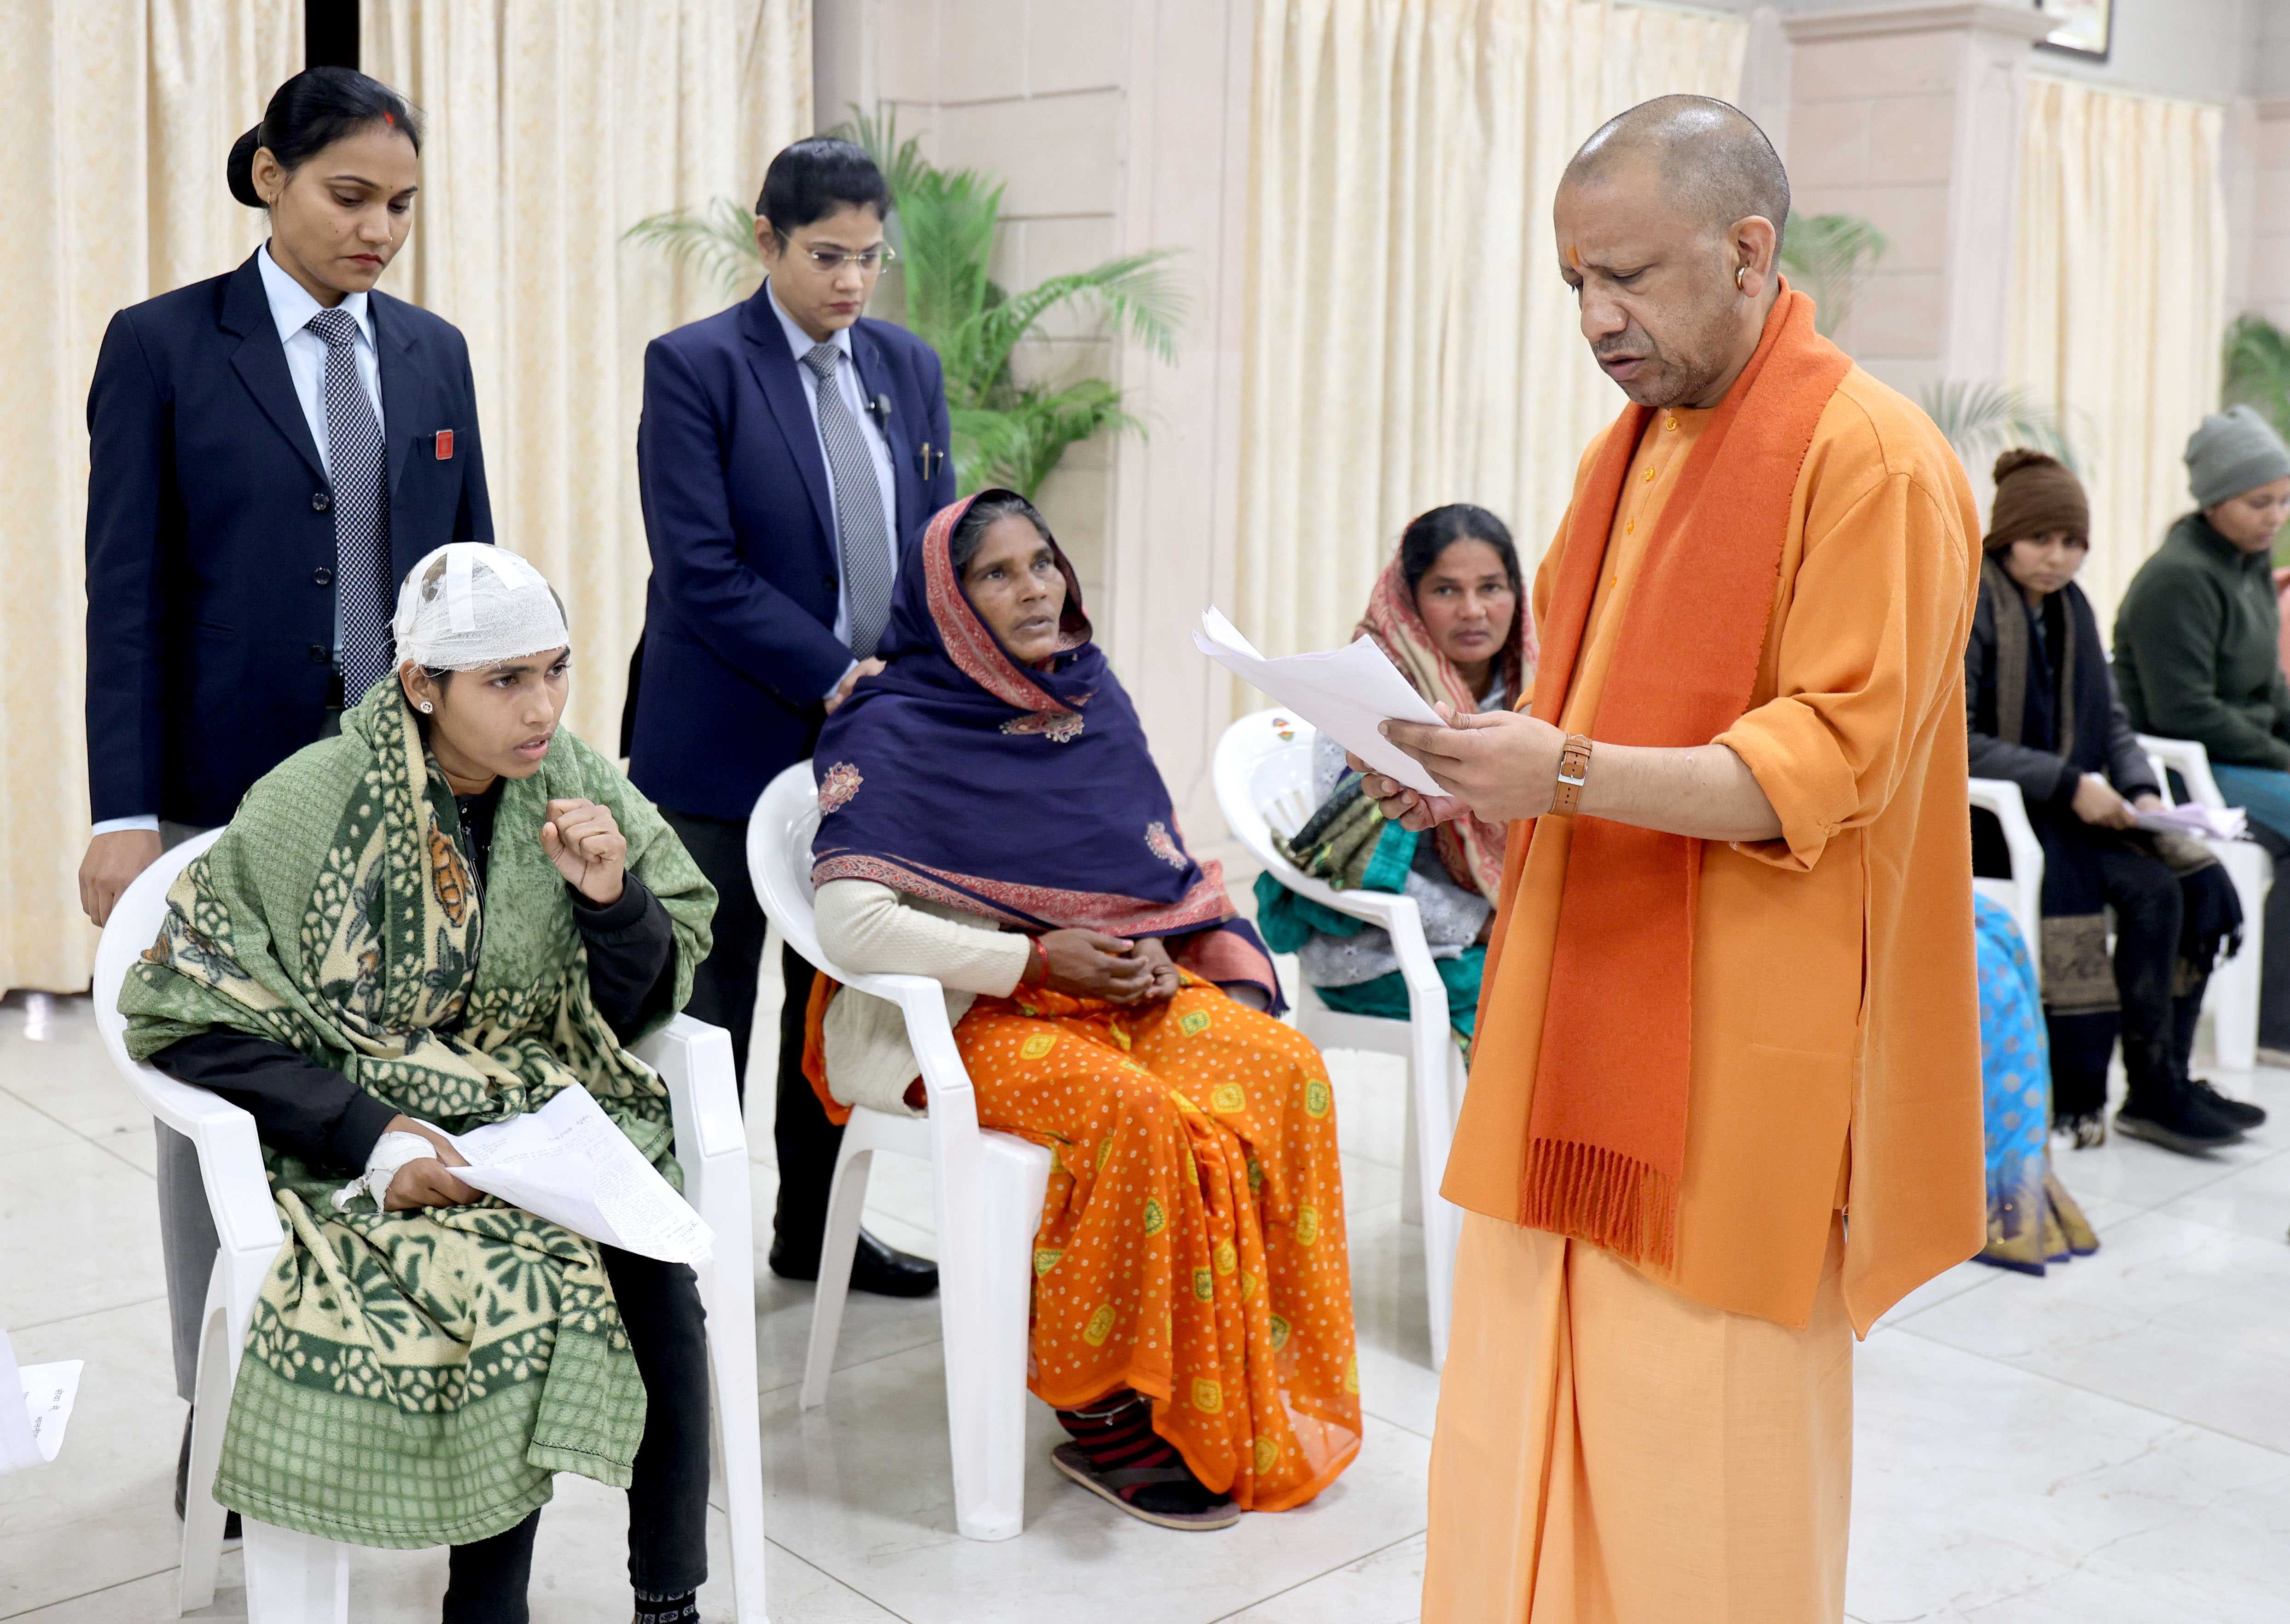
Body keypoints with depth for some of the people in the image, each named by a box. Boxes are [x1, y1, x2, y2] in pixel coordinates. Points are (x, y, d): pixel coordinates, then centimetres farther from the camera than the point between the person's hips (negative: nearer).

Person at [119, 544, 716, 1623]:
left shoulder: (578, 791, 0)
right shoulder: (310, 810, -9)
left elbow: (634, 1012, 6)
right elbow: (189, 1019, -8)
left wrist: (613, 899, -15)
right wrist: (369, 1135, -18)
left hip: (550, 1119, 3)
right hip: (371, 1144, -3)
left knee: (658, 1284, -25)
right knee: (527, 1295, -29)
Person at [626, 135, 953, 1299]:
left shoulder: (908, 367, 9)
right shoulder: (695, 366, -7)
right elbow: (702, 571, -14)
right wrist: (836, 673, -18)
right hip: (729, 743, -5)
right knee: (709, 1003, 3)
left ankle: (816, 1225, 28)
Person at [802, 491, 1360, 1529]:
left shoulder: (1093, 703, 12)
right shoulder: (891, 730, -6)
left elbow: (1168, 868, 17)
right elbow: (852, 925, -16)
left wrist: (1155, 950, -6)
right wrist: (1036, 959, -17)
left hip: (1115, 988, 6)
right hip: (964, 1016, -6)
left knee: (1281, 1068, -20)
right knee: (1136, 1112, -33)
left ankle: (1267, 1396, -10)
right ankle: (1103, 1415, -15)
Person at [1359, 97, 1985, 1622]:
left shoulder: (1873, 459, -10)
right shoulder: (1624, 452, 15)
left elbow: (1834, 763, -16)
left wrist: (1570, 776, -25)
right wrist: (1481, 777, 2)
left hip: (1734, 1072, -7)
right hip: (1573, 1037, 7)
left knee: (1703, 1463, 2)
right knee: (1524, 1448, 11)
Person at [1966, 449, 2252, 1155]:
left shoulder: (2070, 608, 13)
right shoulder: (1967, 608, -12)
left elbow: (2110, 720, 16)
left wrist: (2140, 790, -5)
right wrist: (2068, 784, -23)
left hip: (2068, 807, 8)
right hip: (1985, 815, -8)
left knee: (2202, 879, -12)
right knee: (2150, 889, -23)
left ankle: (2163, 1083, -7)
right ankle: (2153, 1091, -11)